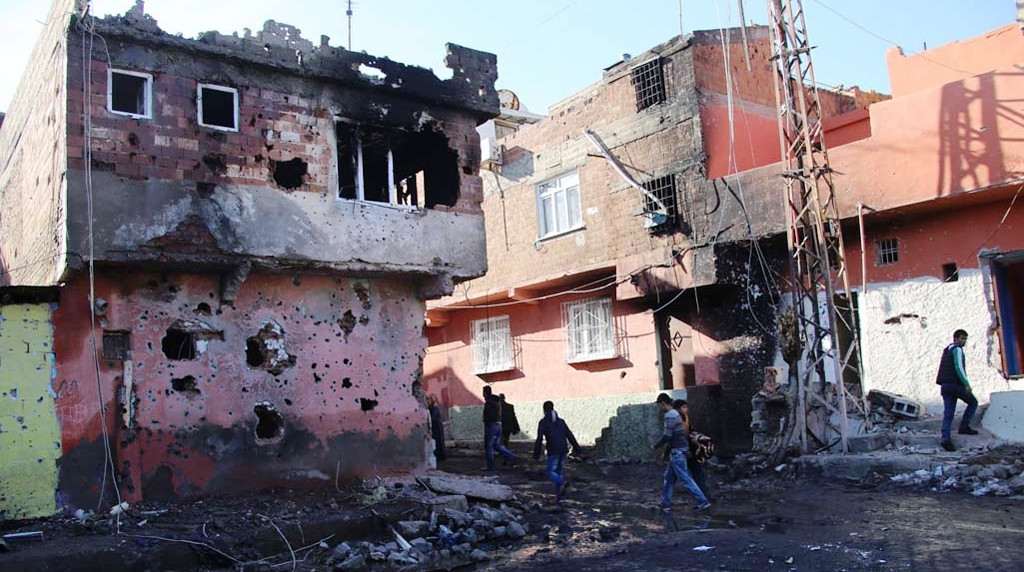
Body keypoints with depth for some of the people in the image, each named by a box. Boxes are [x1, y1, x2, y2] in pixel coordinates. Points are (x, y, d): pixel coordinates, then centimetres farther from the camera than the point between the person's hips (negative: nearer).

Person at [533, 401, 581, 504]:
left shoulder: (543, 422, 2)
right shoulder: (561, 421, 17)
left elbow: (539, 438, -7)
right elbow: (570, 435, 13)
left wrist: (536, 454, -5)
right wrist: (577, 449, 14)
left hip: (553, 451, -5)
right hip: (564, 450, 5)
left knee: (551, 472, 0)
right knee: (559, 472, 12)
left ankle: (563, 483, -29)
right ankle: (558, 497, 7)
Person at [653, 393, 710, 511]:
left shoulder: (670, 416, -16)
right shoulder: (674, 413, 16)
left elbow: (666, 436, -20)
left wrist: (656, 446, -5)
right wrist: (666, 451, 23)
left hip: (677, 452, -10)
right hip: (677, 451, 10)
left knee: (685, 478, -7)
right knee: (669, 477, 14)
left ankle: (703, 501, -5)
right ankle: (665, 504, 18)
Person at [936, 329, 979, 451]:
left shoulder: (946, 351, 22)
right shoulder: (957, 350, -5)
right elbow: (959, 367, -18)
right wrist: (967, 384, -22)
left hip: (945, 385, 8)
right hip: (956, 384, -8)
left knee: (948, 414, 1)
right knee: (973, 402, 15)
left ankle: (946, 438, -12)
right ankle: (964, 427, 9)